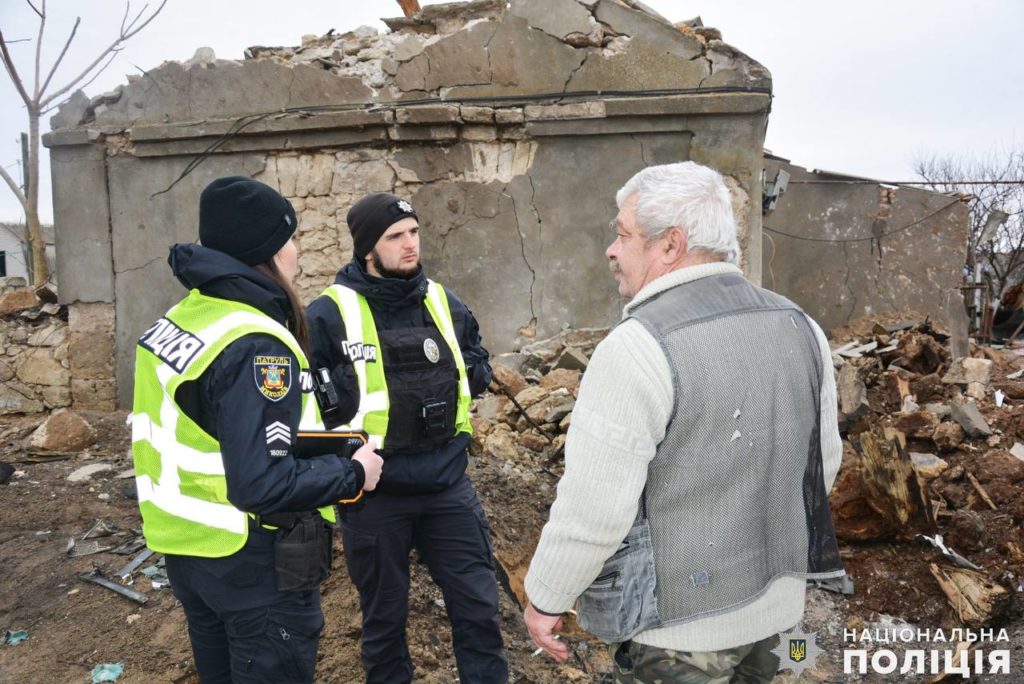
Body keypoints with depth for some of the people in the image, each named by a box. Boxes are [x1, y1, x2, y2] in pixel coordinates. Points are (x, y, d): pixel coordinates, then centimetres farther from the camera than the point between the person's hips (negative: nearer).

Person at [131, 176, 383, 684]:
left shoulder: (179, 318, 3)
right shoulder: (254, 346, -26)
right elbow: (263, 484, -31)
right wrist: (352, 474, -18)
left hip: (186, 545, 9)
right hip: (253, 562, -8)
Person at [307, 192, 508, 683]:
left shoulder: (445, 303, 4)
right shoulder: (328, 315, -11)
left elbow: (478, 371, 15)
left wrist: (461, 373, -6)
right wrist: (357, 385, -22)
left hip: (447, 485, 4)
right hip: (373, 495, -3)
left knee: (478, 606, 12)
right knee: (384, 616, 17)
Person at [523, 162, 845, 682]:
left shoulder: (639, 348, -24)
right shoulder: (799, 327, -1)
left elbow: (591, 508, -22)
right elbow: (824, 460, 9)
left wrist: (545, 598, -6)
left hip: (678, 622, -7)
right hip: (774, 604, 7)